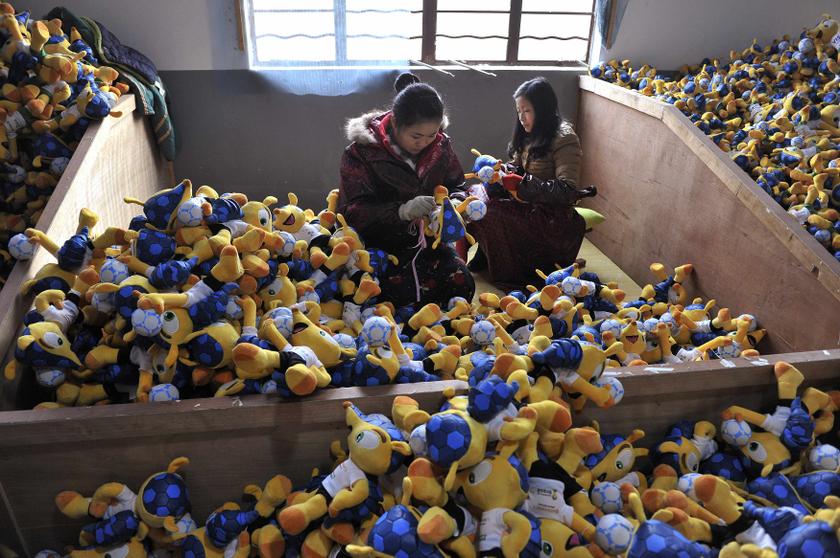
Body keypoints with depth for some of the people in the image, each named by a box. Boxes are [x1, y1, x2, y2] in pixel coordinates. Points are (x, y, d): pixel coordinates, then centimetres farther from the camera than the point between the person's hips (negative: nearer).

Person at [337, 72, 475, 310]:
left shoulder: (441, 145, 0)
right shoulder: (361, 151, -13)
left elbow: (458, 186, 13)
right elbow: (351, 212, -18)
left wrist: (455, 203, -13)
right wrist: (402, 210, -33)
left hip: (426, 240, 4)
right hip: (380, 245, -4)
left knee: (463, 285, -17)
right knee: (406, 293, -29)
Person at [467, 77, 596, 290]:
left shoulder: (564, 139, -16)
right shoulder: (530, 135, 8)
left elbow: (567, 191, -25)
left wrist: (522, 183, -29)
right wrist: (502, 170, -6)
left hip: (553, 214, -8)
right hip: (528, 204, 8)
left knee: (488, 214, -24)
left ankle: (514, 276, -4)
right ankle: (486, 258, 4)